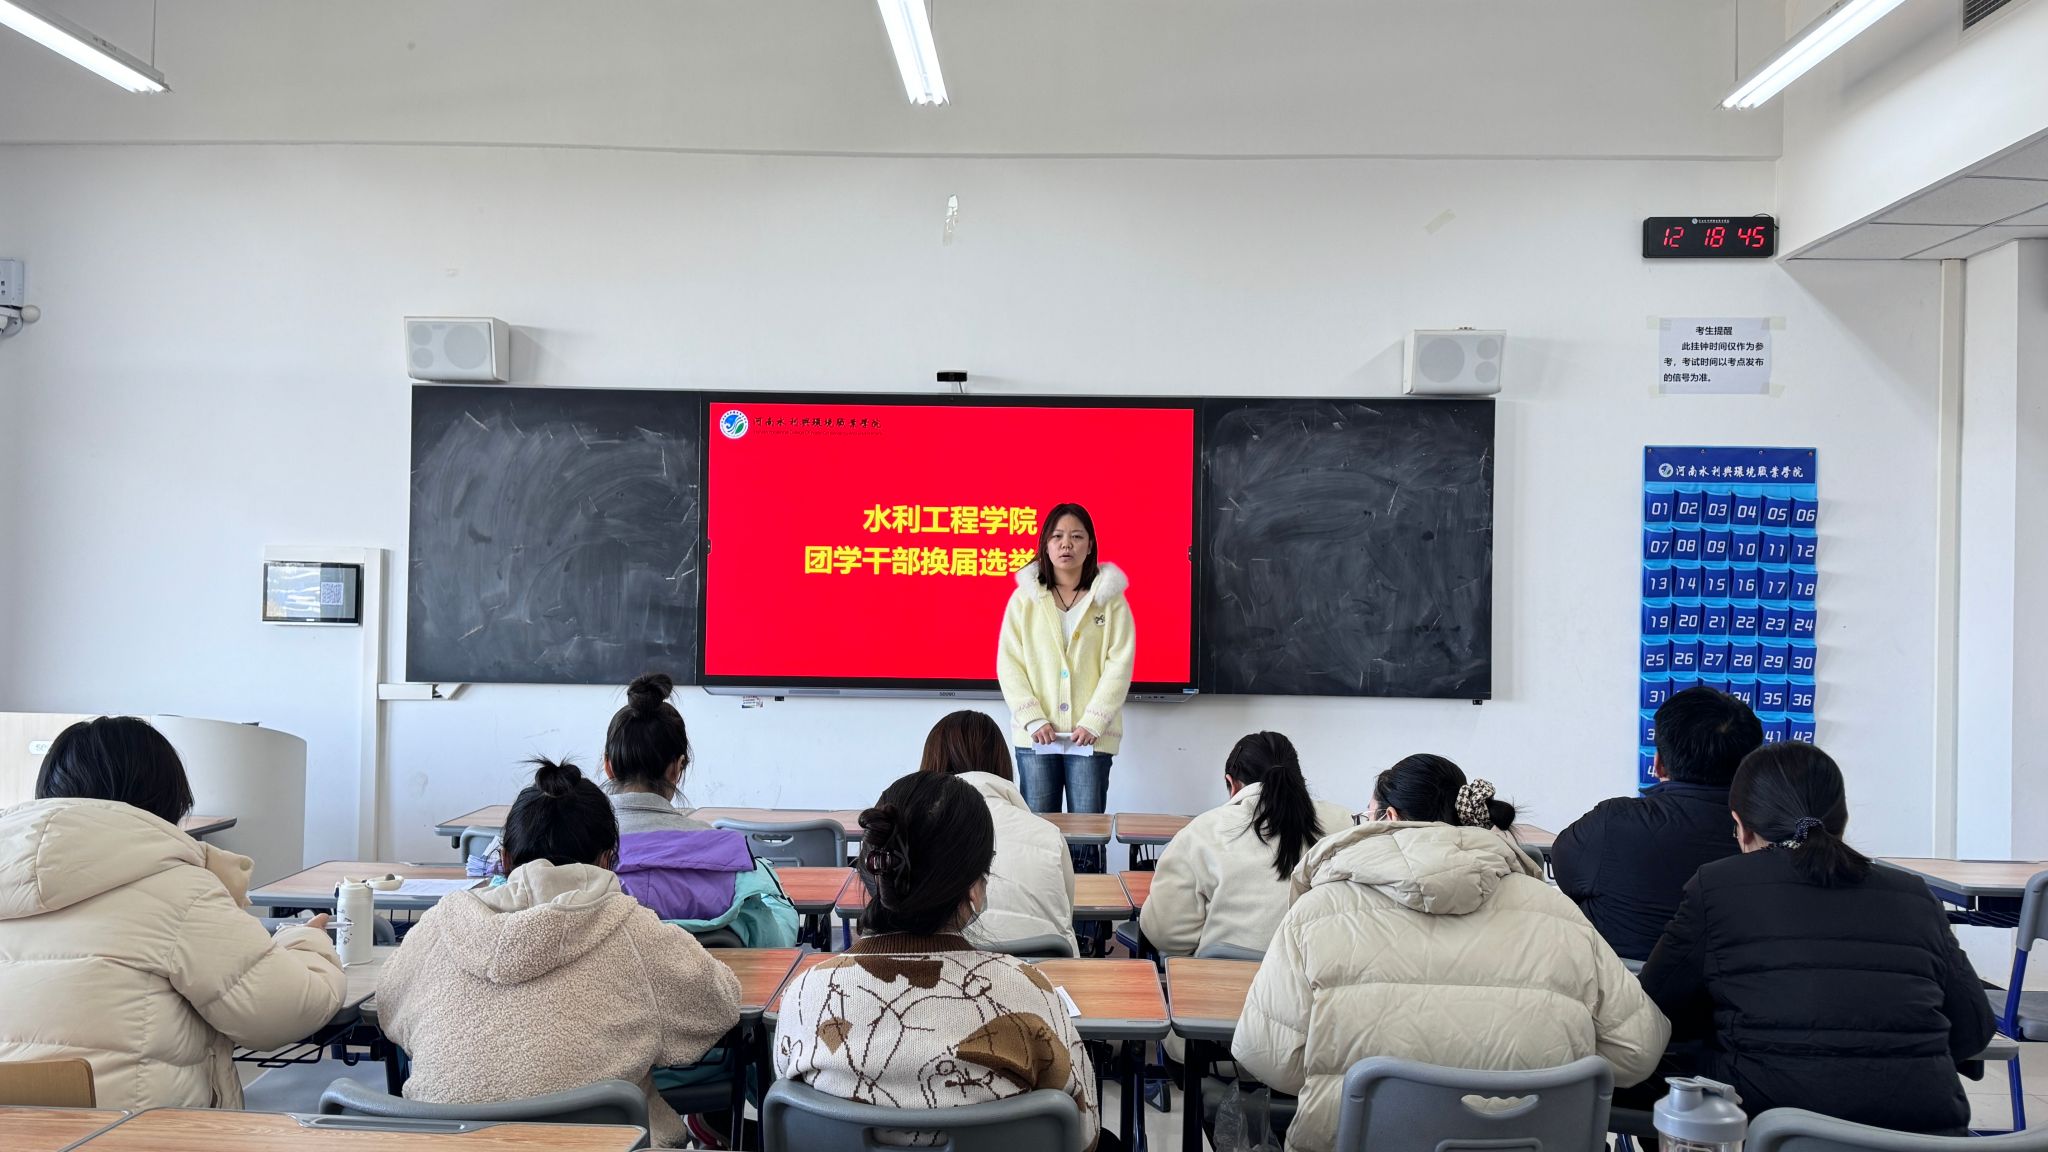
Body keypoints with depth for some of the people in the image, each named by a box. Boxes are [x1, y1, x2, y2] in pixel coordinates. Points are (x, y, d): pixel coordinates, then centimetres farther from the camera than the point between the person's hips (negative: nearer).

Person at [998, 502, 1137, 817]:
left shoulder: (1110, 598, 4)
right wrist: (1033, 719, -9)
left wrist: (1093, 722, -11)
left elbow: (1120, 664, -2)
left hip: (1091, 736, -1)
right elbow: (1009, 662, 2)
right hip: (1035, 735, 1)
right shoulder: (1024, 597, 6)